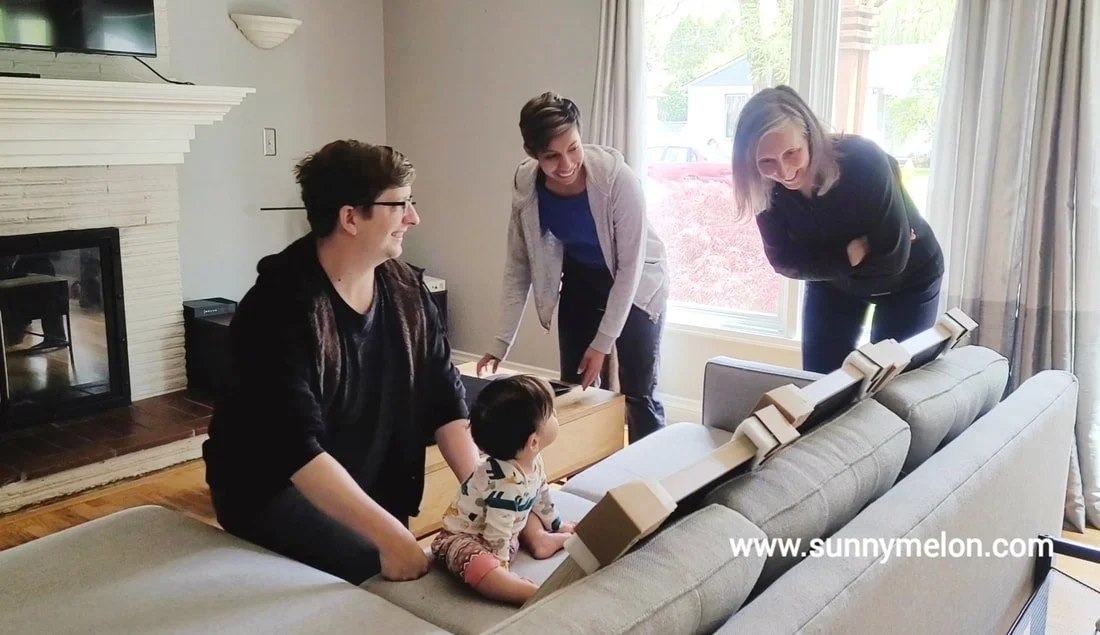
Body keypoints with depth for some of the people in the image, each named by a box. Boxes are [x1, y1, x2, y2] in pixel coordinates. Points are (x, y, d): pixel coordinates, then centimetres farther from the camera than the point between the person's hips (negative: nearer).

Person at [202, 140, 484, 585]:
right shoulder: (281, 307, -27)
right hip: (273, 488, -6)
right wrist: (390, 536, -40)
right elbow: (297, 448, -35)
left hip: (369, 485, 7)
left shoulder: (406, 290, -6)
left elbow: (444, 397, -6)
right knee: (377, 573, -23)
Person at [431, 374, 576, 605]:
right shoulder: (507, 483, -34)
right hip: (463, 539, -10)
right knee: (481, 568, -39)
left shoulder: (534, 462, -5)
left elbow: (541, 497, 16)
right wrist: (502, 571, -24)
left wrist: (558, 526, 28)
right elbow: (497, 534, -31)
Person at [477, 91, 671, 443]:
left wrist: (602, 342, -22)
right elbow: (518, 267, -11)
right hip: (580, 281, 4)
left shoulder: (618, 179, -32)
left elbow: (630, 266, -23)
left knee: (639, 395, -3)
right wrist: (501, 343, -14)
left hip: (637, 282, -4)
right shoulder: (525, 184, -20)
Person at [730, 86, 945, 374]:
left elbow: (893, 258, -33)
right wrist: (851, 253, -27)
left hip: (906, 280, -3)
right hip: (832, 282, 3)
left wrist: (829, 258, -22)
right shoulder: (767, 189, -24)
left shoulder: (863, 161, -35)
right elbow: (785, 261, -17)